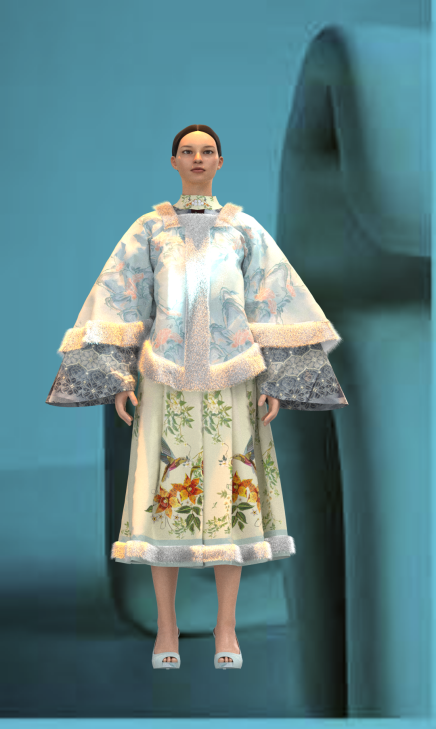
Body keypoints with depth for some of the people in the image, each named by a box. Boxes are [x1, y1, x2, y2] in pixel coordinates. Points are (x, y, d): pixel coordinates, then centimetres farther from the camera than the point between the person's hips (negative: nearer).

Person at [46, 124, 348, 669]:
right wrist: (116, 375, -5)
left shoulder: (245, 230, 9)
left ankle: (226, 627, 8)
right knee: (165, 494, -3)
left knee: (230, 492, 0)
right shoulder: (149, 230, 9)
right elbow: (120, 300, 5)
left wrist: (276, 379, -2)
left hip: (230, 377, 0)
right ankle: (166, 627, 7)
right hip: (166, 376, 0)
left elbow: (274, 302, 6)